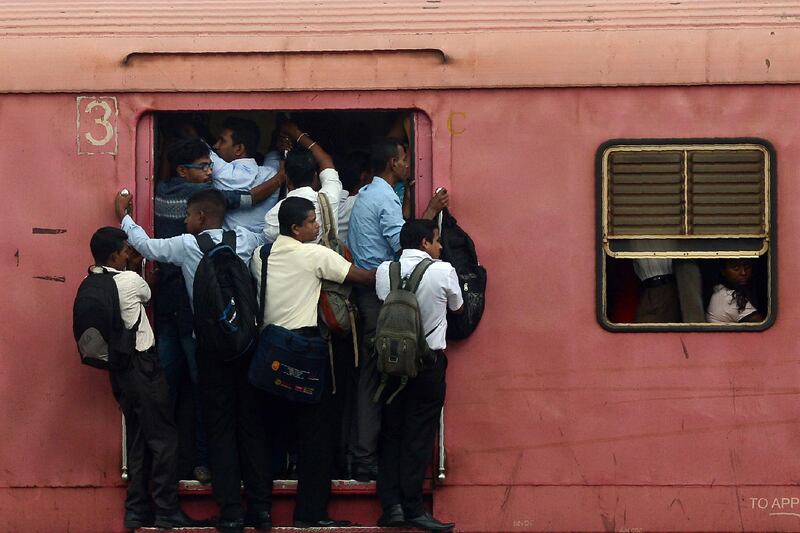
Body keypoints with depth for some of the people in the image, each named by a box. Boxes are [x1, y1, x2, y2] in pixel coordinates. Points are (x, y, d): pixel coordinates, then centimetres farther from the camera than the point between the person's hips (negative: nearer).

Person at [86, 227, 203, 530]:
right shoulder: (130, 281, -16)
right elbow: (147, 295, 6)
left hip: (118, 368, 8)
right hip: (142, 365, -8)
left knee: (138, 439, 14)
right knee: (164, 438, -2)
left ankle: (136, 511, 14)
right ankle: (166, 511, -3)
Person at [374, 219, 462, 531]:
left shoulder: (384, 271, 0)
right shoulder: (443, 271, -8)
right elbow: (457, 307, 9)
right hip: (429, 361, -3)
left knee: (391, 433, 9)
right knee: (418, 437, 0)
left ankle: (391, 506, 2)